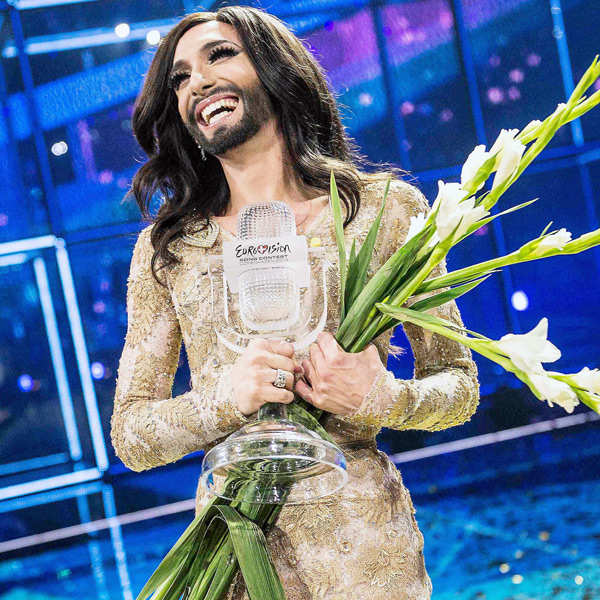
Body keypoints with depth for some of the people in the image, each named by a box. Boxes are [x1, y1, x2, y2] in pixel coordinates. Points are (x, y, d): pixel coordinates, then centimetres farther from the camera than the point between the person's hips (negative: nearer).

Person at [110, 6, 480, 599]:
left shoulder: (387, 208, -1)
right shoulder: (165, 249, 3)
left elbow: (459, 384, 4)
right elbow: (130, 438, 3)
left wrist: (381, 400, -17)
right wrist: (226, 398, -17)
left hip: (361, 549, -1)